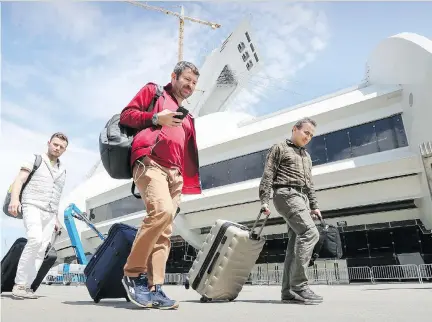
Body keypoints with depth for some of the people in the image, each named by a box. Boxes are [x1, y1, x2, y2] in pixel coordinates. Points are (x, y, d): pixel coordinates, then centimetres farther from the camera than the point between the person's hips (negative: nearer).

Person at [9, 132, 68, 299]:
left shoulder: (63, 170, 21)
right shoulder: (35, 160, 7)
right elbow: (19, 180, -6)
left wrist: (56, 218, 19)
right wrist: (14, 198, -24)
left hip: (50, 214, 6)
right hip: (32, 206, -5)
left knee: (41, 251, -2)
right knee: (35, 240, -26)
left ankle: (26, 285, 1)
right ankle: (19, 283, -17)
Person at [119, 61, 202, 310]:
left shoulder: (187, 117, 30)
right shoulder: (153, 91, 17)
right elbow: (126, 115, 6)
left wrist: (188, 182, 10)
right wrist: (156, 118, -7)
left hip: (175, 174, 7)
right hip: (150, 163, -6)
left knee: (165, 233, -2)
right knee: (161, 211, -28)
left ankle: (154, 288, 1)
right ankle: (133, 273, -11)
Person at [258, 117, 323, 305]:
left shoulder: (306, 156, 28)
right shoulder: (280, 148, 6)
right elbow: (267, 176, -3)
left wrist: (314, 206, 17)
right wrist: (264, 201, -12)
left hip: (302, 198, 8)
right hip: (286, 194, -8)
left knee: (296, 242, -1)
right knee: (310, 233, -22)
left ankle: (289, 291, 1)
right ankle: (299, 286, -21)